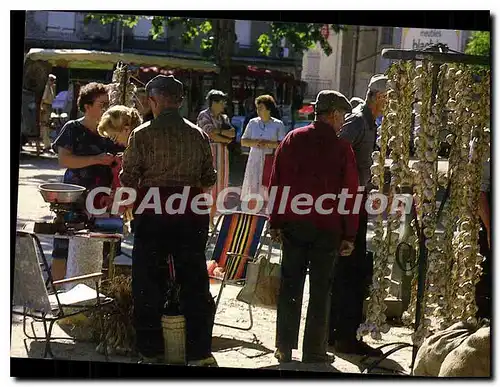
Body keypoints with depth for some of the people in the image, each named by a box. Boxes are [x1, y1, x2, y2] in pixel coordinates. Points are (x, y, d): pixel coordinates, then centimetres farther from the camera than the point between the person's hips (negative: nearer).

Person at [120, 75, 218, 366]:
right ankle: (200, 352, 9)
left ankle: (151, 350, 14)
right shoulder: (199, 134, 3)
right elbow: (209, 180, 6)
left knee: (149, 281, 9)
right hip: (192, 215, 3)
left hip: (153, 214, -2)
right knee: (195, 282, 8)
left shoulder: (143, 134, -6)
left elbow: (128, 179, -5)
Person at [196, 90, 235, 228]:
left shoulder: (224, 118, 15)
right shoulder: (204, 116, -5)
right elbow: (211, 135, -16)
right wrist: (226, 139, -4)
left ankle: (211, 218, 13)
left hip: (222, 155, 7)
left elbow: (233, 133, 1)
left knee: (218, 186, 6)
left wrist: (218, 131, -12)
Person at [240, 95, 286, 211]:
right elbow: (243, 141, 10)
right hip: (255, 159, 3)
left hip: (271, 160, -2)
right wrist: (255, 142, -9)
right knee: (253, 186, 1)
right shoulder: (253, 123, 9)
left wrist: (267, 143, -16)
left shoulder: (278, 125, 0)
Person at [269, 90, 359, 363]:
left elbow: (276, 183, 4)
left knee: (290, 285, 9)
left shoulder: (292, 139, 3)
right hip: (327, 228, -3)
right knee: (320, 289, 5)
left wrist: (275, 222, 10)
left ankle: (284, 349, 12)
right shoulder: (342, 148, -5)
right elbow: (350, 193, -4)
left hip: (293, 225, 3)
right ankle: (313, 351, 8)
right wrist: (349, 235, 2)